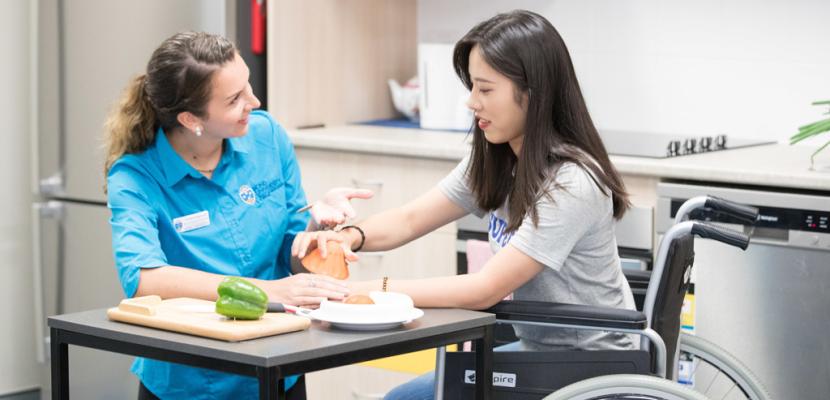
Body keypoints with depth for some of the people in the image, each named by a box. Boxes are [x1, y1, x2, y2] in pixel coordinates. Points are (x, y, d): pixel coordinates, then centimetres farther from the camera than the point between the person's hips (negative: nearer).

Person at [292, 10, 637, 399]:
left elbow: (484, 290, -27)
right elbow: (410, 220, 4)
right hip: (536, 349, 8)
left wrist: (367, 290, -26)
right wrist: (351, 235, -18)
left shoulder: (572, 183, -26)